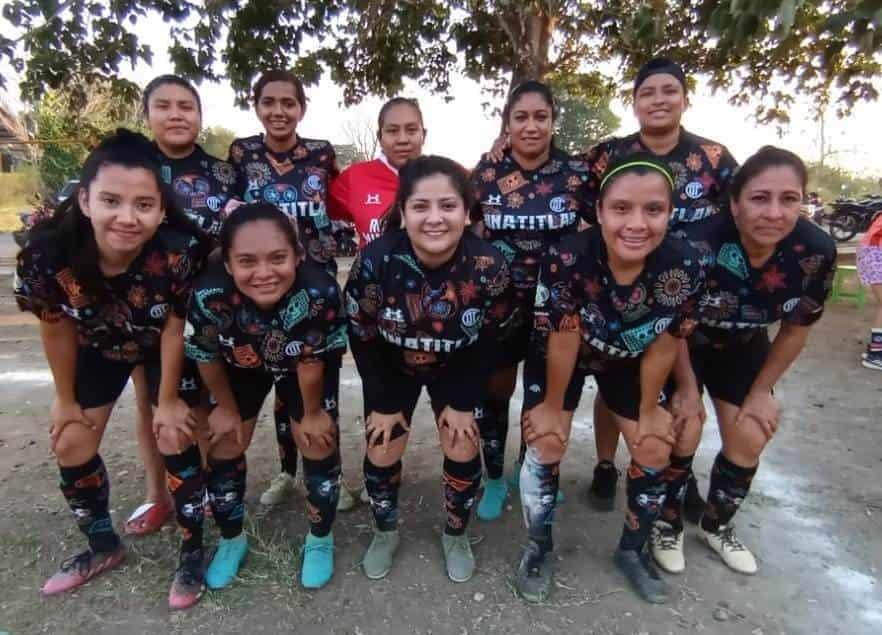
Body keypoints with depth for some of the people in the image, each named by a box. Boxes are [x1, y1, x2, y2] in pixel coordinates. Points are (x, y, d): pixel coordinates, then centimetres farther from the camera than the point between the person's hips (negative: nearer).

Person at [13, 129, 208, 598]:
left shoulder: (181, 250, -39)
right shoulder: (46, 251, -32)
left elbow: (174, 329, -23)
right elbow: (55, 327, -13)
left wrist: (168, 400, -12)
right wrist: (65, 398, 0)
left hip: (168, 346, -3)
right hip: (97, 346, 3)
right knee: (70, 444, 8)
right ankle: (103, 547, 31)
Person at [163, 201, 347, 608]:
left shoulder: (320, 292, -42)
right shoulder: (209, 294, -37)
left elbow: (310, 363, -24)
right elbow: (206, 357, -16)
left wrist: (311, 413, -8)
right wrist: (227, 408, -1)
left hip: (308, 364, -1)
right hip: (241, 364, 2)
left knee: (318, 440, -3)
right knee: (226, 444, 5)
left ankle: (320, 538, 25)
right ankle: (231, 539, 33)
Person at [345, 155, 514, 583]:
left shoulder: (489, 267, -29)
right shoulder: (375, 261, -31)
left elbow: (486, 342, -13)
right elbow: (361, 338, -17)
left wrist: (464, 402, -9)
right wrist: (383, 403, -10)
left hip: (457, 369, 1)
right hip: (390, 368, 0)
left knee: (463, 451, 0)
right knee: (382, 452, 3)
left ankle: (456, 535, 31)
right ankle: (385, 532, 34)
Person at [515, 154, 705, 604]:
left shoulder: (685, 266, -29)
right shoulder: (567, 259, -38)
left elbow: (663, 347, -16)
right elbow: (563, 341, -25)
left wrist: (649, 411, -4)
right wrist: (552, 405, -11)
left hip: (627, 360, 3)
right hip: (560, 357, -2)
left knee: (655, 450, 2)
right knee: (546, 444, -10)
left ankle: (633, 550, 28)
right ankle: (539, 548, 17)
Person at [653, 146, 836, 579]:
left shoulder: (817, 252, -24)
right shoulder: (698, 243, -36)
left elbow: (795, 330, -6)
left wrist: (760, 391, 1)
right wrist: (687, 388, -13)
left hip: (743, 346, 4)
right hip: (682, 344, -4)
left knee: (750, 442, 4)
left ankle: (717, 525, 31)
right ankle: (667, 524, 21)